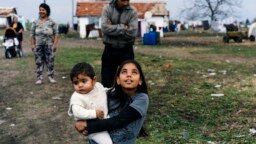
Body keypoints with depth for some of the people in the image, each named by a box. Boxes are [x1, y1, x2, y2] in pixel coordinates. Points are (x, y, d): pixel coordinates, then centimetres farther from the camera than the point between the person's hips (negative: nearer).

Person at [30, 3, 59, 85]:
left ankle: (51, 77, 11)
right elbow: (32, 35, 7)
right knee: (39, 62, 3)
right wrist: (32, 44, 0)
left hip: (49, 46, -1)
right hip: (38, 46, 1)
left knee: (50, 62, 2)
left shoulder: (52, 22, 1)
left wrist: (55, 44, -9)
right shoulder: (35, 23, 6)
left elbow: (56, 34, -1)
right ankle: (39, 78, 7)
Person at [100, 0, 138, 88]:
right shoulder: (107, 9, -2)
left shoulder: (133, 11, -4)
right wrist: (123, 27, -17)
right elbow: (105, 28, -16)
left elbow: (132, 32, -16)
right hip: (110, 50, 1)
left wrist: (113, 28, -14)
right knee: (106, 80, 9)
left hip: (126, 50, 0)